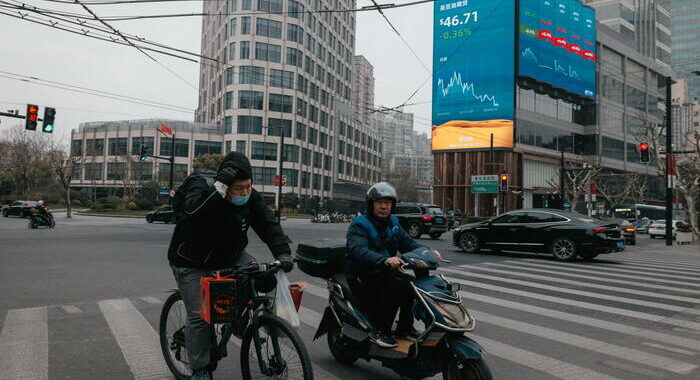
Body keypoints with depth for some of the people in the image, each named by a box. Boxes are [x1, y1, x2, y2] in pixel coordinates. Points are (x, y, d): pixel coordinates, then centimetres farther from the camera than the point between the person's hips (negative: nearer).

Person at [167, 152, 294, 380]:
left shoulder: (251, 199, -12)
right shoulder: (202, 190, -25)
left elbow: (268, 224, -16)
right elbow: (193, 210, -47)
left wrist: (282, 253, -30)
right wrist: (220, 187, -54)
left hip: (229, 257, 5)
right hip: (192, 263, -4)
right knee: (199, 315, -6)